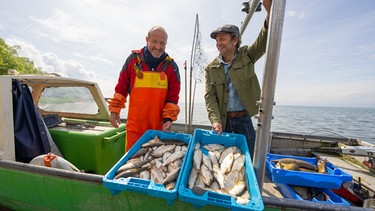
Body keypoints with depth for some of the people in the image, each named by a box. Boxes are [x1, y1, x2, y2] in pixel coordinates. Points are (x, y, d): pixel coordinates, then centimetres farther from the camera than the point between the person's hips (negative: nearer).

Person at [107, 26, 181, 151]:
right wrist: (114, 110, 8)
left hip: (159, 127, 0)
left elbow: (173, 96, -1)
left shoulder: (171, 66, 1)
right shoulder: (134, 59, 2)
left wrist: (168, 118, -10)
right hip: (134, 125, 0)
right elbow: (121, 88, 8)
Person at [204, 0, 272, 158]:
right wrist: (215, 120, -19)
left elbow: (264, 42, -15)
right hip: (222, 119, 1)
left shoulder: (246, 56, 1)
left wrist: (270, 13, -32)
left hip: (244, 119, 0)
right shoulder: (211, 68, -2)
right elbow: (209, 96, -8)